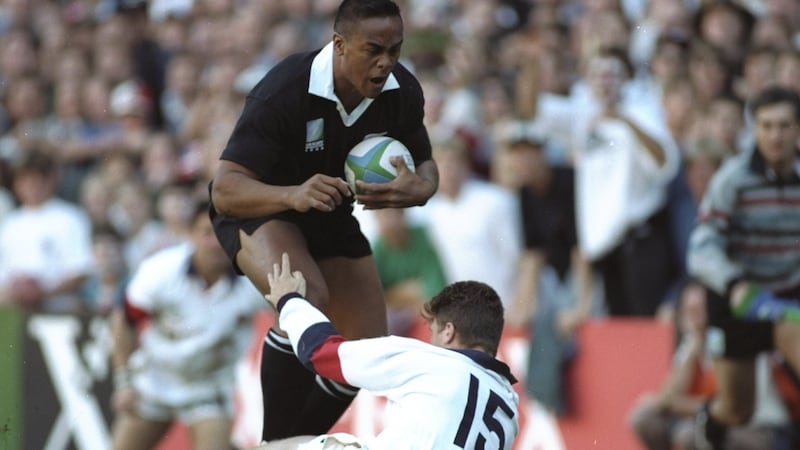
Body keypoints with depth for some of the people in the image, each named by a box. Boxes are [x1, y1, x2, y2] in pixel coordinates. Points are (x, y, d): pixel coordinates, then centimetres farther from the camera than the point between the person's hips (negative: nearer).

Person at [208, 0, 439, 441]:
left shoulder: (403, 92, -18)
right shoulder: (282, 93, -35)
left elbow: (424, 164, 0)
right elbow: (224, 190, -36)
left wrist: (419, 188, -26)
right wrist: (293, 195, -56)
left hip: (331, 215, 6)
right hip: (257, 207, -6)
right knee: (306, 299, -35)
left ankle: (296, 441, 26)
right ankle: (274, 442, -21)